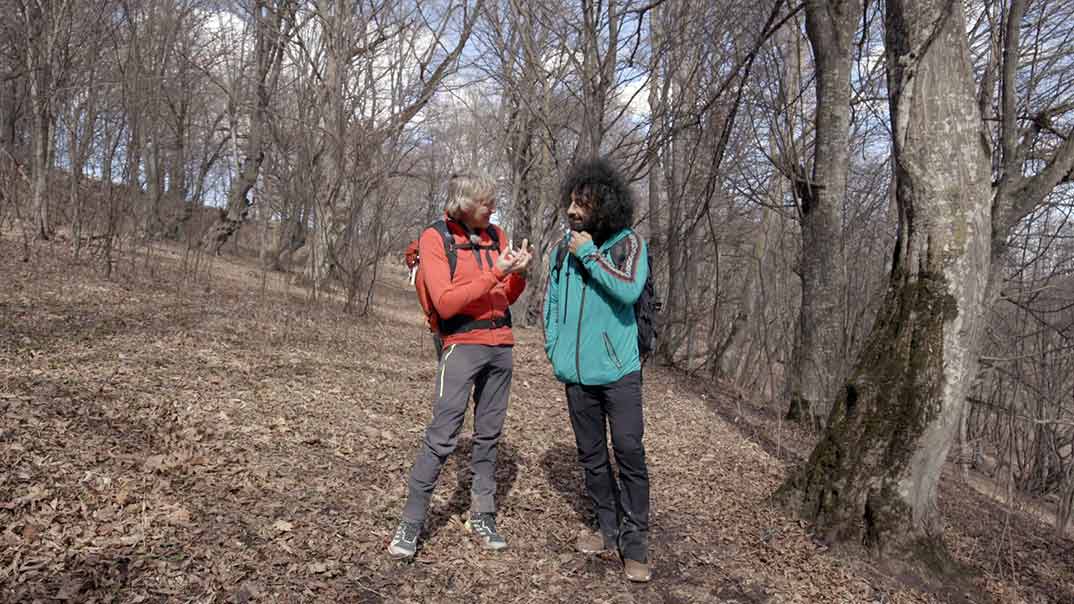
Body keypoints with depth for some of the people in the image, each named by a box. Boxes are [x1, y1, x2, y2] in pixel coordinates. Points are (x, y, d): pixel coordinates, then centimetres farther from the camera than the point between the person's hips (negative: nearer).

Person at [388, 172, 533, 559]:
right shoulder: (434, 238, -6)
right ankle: (411, 523, 2)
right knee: (441, 436, -8)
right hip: (462, 345, -5)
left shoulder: (495, 235, 10)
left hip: (501, 345, 6)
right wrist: (494, 272, -20)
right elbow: (445, 303, -15)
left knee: (489, 435, 9)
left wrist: (518, 273, -7)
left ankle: (482, 517, 18)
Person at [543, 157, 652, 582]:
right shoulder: (565, 247, 7)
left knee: (629, 453, -5)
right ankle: (608, 530, 27)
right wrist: (553, 347, 4)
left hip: (618, 369, -5)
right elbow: (551, 300, 14)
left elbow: (630, 291, -22)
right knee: (591, 455, 12)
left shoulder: (628, 243, -6)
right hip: (576, 371, 5)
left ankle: (634, 543, 6)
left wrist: (589, 255, -17)